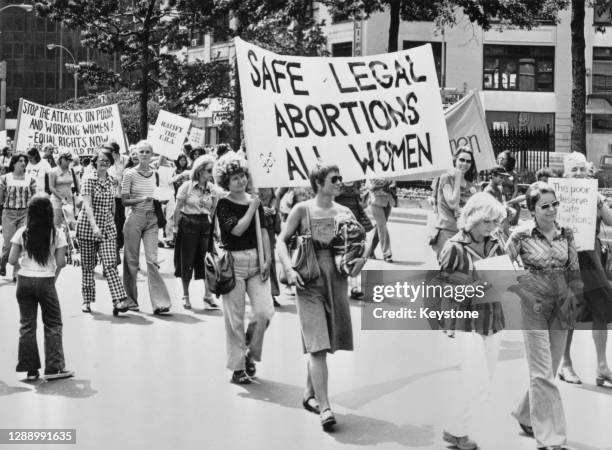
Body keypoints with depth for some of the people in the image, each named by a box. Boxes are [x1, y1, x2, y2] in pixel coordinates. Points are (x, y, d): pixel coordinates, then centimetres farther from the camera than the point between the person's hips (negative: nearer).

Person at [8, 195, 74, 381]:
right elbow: (61, 262, -8)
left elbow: (12, 260, -4)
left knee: (27, 325, 9)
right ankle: (54, 367, 5)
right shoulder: (56, 234, -5)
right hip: (46, 282, -2)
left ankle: (31, 369, 10)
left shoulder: (22, 233, -2)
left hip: (24, 281, 2)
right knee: (53, 325, 9)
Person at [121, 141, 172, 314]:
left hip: (151, 219, 3)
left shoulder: (154, 174, 10)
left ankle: (159, 302, -10)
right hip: (134, 218, -3)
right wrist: (142, 199, -18)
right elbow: (124, 201, -5)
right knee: (131, 260, 5)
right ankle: (131, 299, 20)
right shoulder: (130, 174, -3)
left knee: (152, 259, -6)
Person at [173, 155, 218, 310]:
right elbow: (178, 209, -2)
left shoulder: (212, 189, 4)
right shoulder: (187, 186, -7)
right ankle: (185, 296, 17)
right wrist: (175, 227, -2)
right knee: (187, 261, 3)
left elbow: (214, 210, 10)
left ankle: (208, 295, 9)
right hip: (188, 224, -3)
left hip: (205, 225, 3)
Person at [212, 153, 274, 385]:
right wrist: (252, 208, -9)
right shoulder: (223, 204, -4)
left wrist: (267, 260, 0)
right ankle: (237, 368, 12)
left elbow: (264, 232, 8)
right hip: (233, 262, -4)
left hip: (256, 261, 4)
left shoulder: (255, 201, 10)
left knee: (265, 311, -8)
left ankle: (250, 353, 17)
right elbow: (237, 229, -17)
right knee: (235, 319, 1)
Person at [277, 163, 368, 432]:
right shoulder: (302, 210, -1)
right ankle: (324, 408, -14)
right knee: (318, 345, -11)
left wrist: (362, 257, -8)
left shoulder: (343, 212, 9)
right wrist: (289, 269, -15)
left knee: (325, 345, 12)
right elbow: (282, 240, -1)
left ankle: (310, 395, 30)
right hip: (310, 282, -4)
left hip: (337, 280, 4)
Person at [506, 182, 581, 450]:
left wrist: (573, 298, 3)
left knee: (548, 370, 13)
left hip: (561, 309, 5)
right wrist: (526, 294, -9)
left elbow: (574, 271, 11)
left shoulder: (566, 235, 3)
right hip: (534, 308, -5)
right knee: (543, 373, -5)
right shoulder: (521, 236, -9)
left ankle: (526, 416, 35)